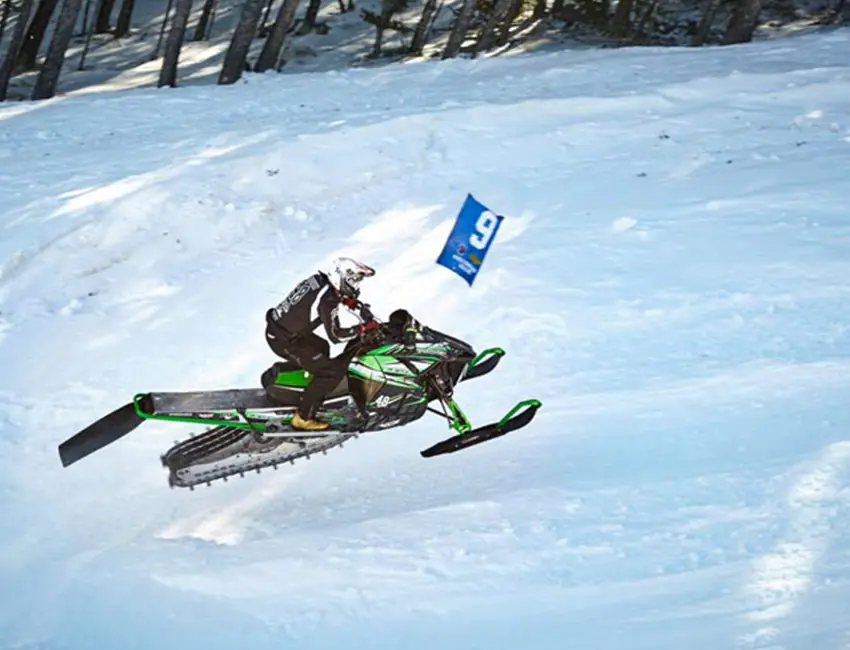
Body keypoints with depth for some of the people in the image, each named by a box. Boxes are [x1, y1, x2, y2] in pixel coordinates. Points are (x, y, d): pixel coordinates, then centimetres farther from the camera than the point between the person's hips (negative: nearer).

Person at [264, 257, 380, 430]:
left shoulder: (320, 280, 1)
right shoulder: (327, 300, -25)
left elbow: (347, 299, 18)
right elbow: (335, 335, -24)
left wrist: (371, 320, 10)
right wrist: (364, 328, -15)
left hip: (278, 326, 9)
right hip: (285, 341, -9)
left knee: (322, 347, 32)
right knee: (332, 372, -7)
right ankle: (303, 417, -1)